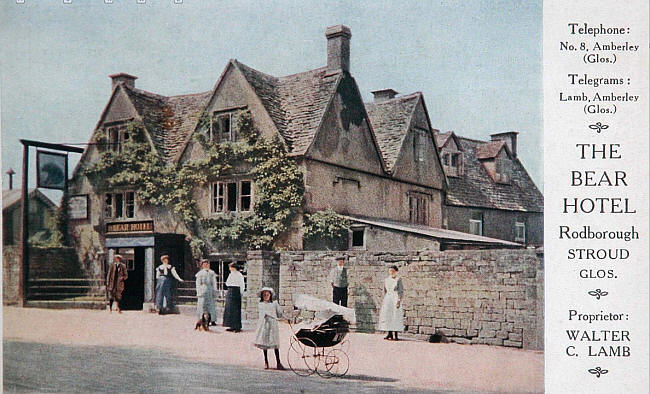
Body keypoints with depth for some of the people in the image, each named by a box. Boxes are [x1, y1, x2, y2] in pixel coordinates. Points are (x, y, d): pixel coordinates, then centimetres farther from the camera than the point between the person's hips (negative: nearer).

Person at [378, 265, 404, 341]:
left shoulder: (398, 279, -3)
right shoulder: (386, 280, 12)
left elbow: (401, 291, -5)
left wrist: (399, 300, -14)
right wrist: (384, 300, 14)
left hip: (395, 298, -5)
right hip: (387, 299, 5)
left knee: (396, 317, -6)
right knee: (387, 316, 0)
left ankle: (396, 335, -4)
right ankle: (389, 334, 6)